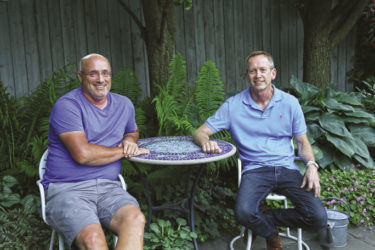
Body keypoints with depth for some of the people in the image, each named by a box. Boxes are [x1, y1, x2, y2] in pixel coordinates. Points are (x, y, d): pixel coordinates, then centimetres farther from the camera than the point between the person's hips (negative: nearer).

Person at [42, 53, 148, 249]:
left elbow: (132, 131, 36)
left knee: (136, 220, -29)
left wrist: (129, 141, 9)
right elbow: (83, 154, -15)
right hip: (67, 189, -4)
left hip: (108, 187, 4)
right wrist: (122, 151, -1)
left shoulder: (124, 104, 15)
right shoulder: (66, 106, -5)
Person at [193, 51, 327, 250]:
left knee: (318, 218, -18)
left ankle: (262, 219, 5)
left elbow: (302, 141, 13)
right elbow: (200, 132, 3)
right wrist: (206, 141, -22)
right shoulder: (233, 105, 1)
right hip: (255, 169, -1)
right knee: (244, 213, -31)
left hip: (287, 168, 2)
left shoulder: (290, 103, 7)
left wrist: (311, 165, -7)